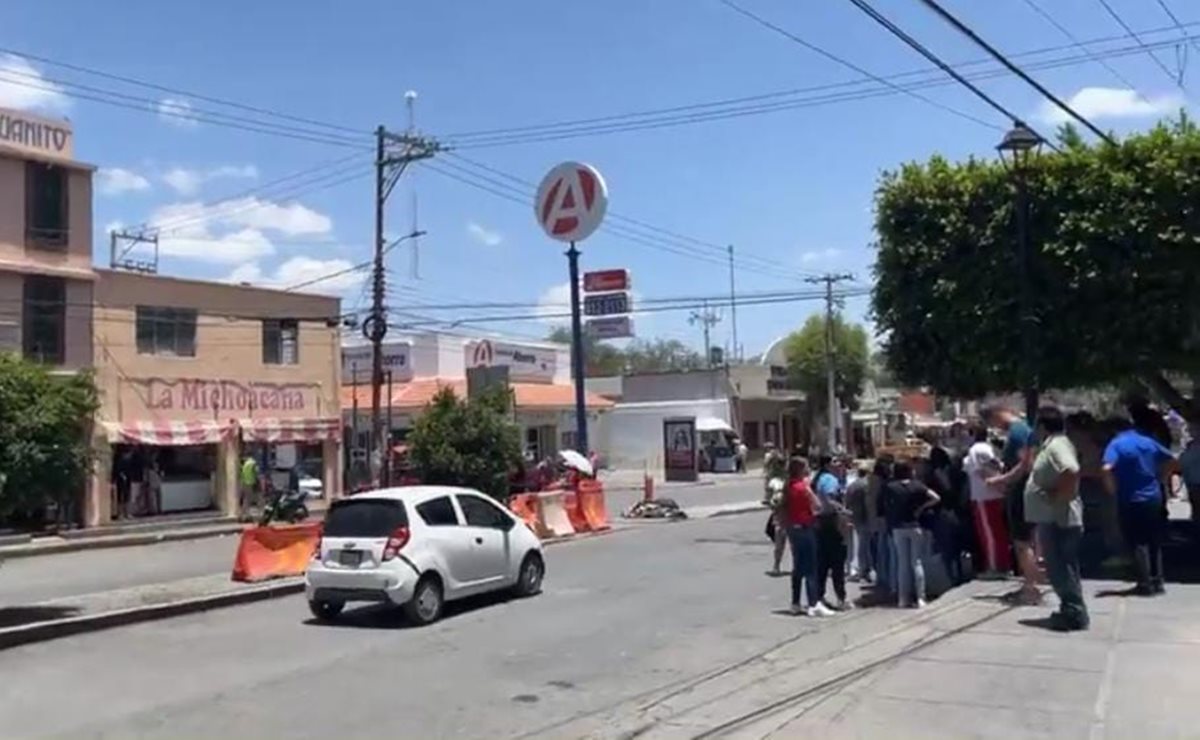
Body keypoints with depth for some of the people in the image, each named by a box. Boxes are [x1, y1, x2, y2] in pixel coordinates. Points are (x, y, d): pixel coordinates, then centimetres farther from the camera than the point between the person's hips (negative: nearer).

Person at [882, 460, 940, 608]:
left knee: (902, 563, 7)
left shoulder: (890, 487, -1)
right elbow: (936, 498, -8)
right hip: (915, 526, -1)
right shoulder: (917, 485, -2)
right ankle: (920, 598, 0)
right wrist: (921, 507, 0)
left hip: (898, 528, 1)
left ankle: (903, 598, 6)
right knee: (916, 562, 4)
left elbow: (886, 506, -2)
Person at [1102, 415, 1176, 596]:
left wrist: (1113, 490, -10)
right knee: (1155, 543, 15)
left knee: (1138, 544, 2)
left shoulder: (1116, 444, -10)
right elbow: (1172, 461, 14)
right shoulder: (1149, 441, 6)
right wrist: (1159, 479, 16)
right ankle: (1157, 581, 19)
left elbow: (1107, 469, -25)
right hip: (1154, 498, 5)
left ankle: (1145, 584, 1)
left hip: (1131, 501, -5)